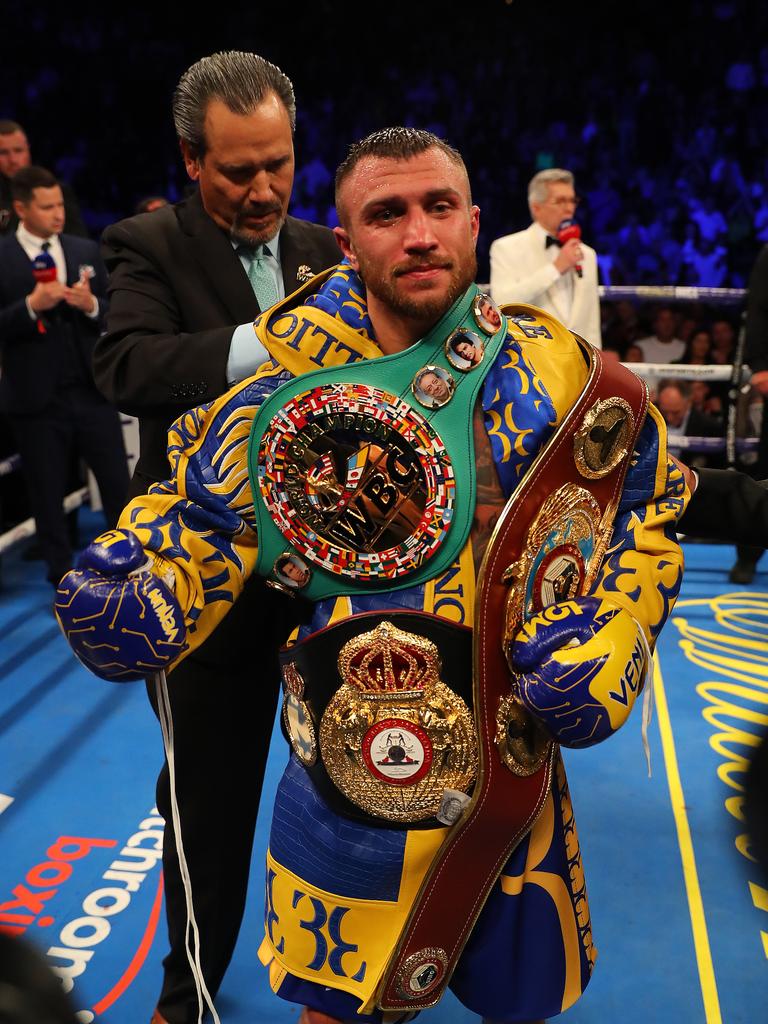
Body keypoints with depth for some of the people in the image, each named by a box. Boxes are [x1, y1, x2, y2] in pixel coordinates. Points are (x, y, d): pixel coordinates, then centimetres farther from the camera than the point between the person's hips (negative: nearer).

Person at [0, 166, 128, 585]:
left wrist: (91, 305, -12)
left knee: (118, 484, 8)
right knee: (48, 496, 10)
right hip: (36, 398, -2)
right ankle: (63, 578, 25)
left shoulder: (86, 250, 8)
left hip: (92, 391, 3)